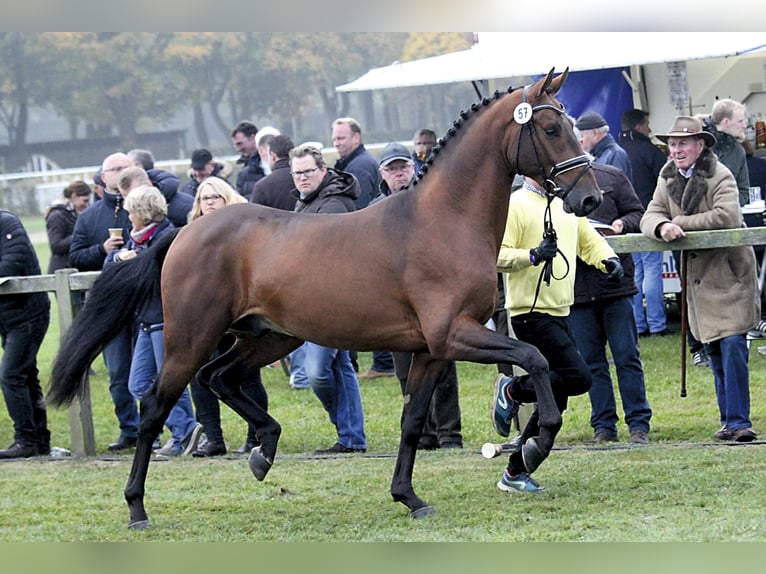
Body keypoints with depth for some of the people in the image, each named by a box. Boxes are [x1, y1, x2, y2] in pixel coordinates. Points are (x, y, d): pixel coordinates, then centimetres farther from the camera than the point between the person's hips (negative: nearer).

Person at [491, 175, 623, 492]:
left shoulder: (567, 205, 15)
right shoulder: (515, 205, -8)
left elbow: (590, 241, 21)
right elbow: (497, 255, -14)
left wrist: (608, 259, 0)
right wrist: (533, 255, -28)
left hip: (561, 313, 8)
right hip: (531, 313, -8)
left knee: (554, 401, 7)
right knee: (578, 377, -20)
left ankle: (515, 472, 15)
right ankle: (512, 390, 1)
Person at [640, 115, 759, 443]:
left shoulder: (720, 176, -12)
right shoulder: (668, 178, 8)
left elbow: (726, 215, -28)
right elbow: (649, 217, 1)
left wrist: (680, 223, -21)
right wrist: (663, 226, -24)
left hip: (730, 273, -6)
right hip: (698, 277, 6)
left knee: (733, 347, -13)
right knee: (715, 353, 10)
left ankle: (738, 421, -11)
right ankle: (729, 421, 16)